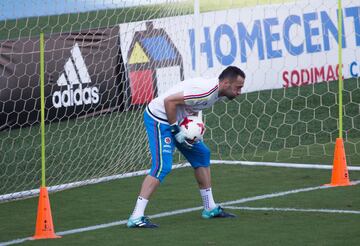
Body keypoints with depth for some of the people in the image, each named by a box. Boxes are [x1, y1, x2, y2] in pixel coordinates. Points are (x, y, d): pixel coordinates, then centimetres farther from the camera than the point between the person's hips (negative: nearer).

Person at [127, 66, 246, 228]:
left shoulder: (218, 93, 2)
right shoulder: (206, 92, -28)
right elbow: (169, 101, -29)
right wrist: (176, 131, -22)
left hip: (175, 120, 10)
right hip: (158, 118, -10)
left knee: (202, 154, 14)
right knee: (162, 166, -20)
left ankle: (210, 208, 24)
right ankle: (136, 217, -23)